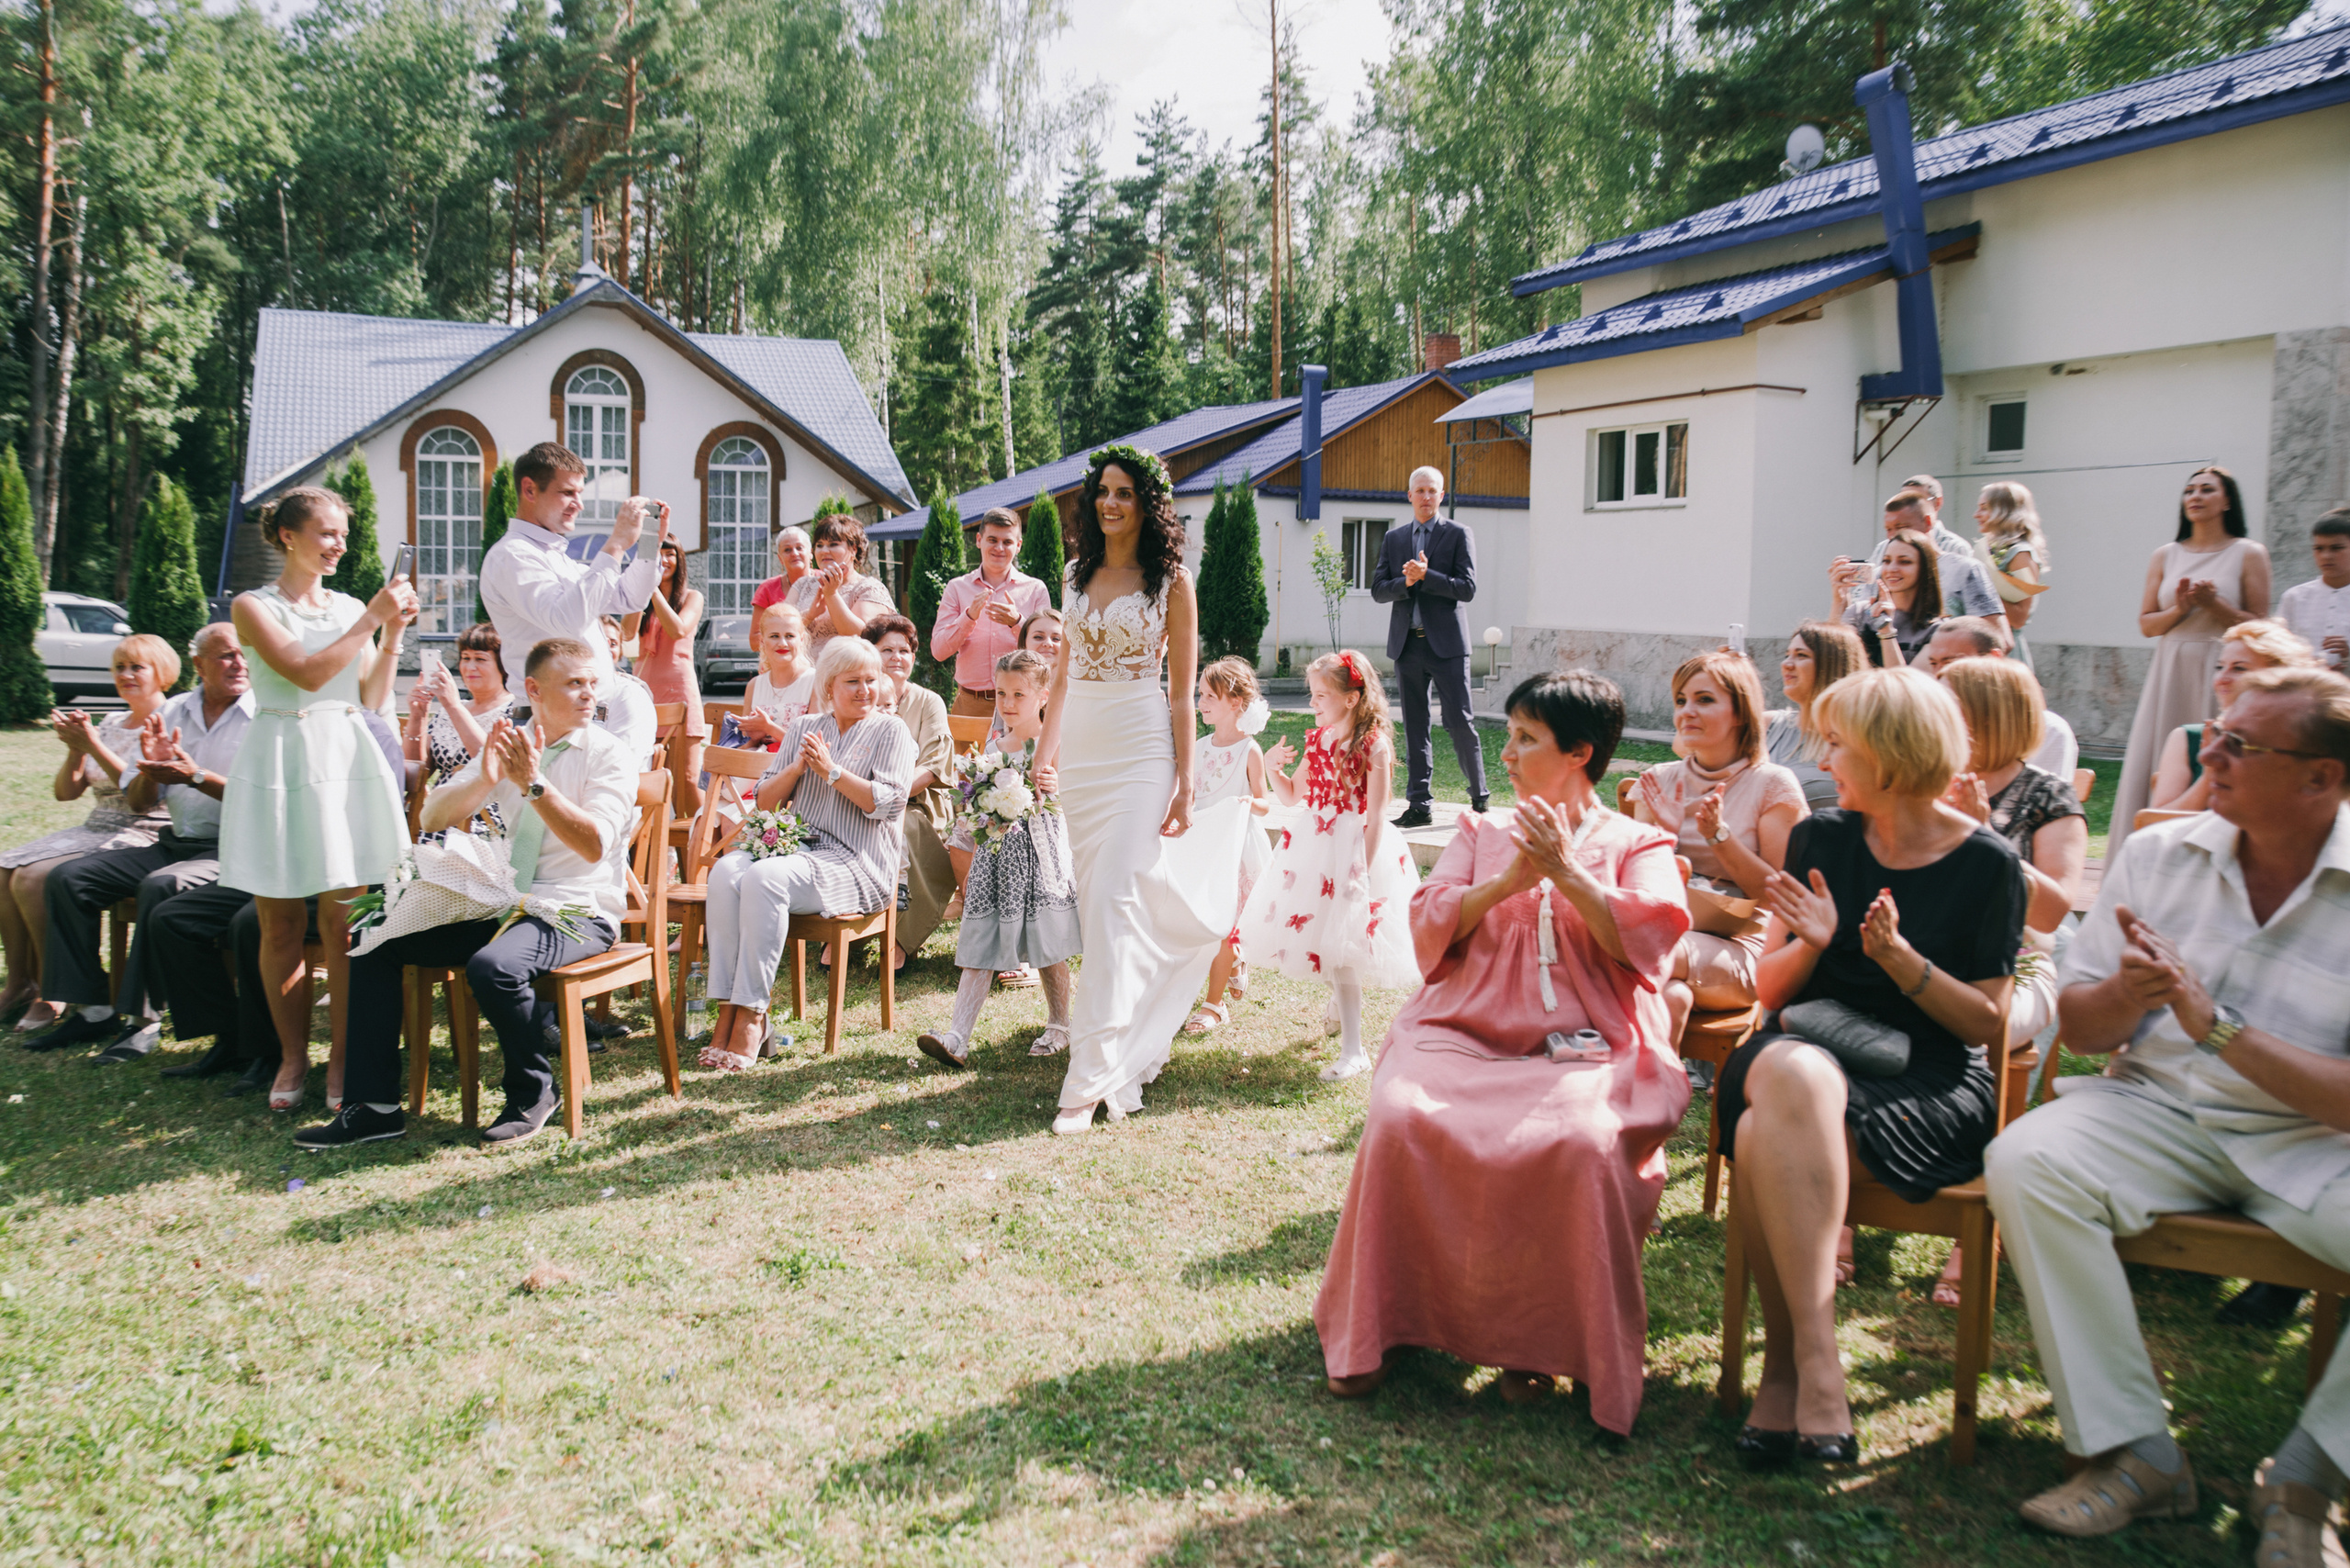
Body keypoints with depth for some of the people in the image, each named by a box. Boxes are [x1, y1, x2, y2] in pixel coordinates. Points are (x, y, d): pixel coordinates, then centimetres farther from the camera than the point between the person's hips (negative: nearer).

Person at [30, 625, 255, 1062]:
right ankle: (94, 1008, -4)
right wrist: (151, 770, -7)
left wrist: (196, 777, -22)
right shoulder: (172, 712, 13)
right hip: (174, 842, 7)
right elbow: (136, 802, 14)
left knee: (159, 887, -33)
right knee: (68, 878, -7)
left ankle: (141, 1017, -20)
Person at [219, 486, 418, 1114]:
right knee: (281, 925, 2)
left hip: (349, 762, 3)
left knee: (343, 921, -1)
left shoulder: (351, 608, 14)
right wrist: (374, 620, -11)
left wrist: (393, 631, 3)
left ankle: (344, 1056, 7)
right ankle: (293, 1057, 15)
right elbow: (306, 672, -12)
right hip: (280, 766, -2)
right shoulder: (254, 606, 2)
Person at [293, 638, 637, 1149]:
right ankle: (374, 1106, -1)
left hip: (579, 912, -6)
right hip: (503, 903, 6)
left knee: (493, 965, -35)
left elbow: (593, 846, -19)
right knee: (377, 940, -3)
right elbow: (433, 818, 7)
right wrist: (485, 779, -12)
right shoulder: (510, 742, 11)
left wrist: (534, 785, -26)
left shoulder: (608, 753, -5)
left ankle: (534, 1094, -8)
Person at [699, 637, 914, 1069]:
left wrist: (831, 770, -9)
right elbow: (764, 800, 17)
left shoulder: (890, 730, 7)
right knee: (726, 871, -27)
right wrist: (796, 768, -1)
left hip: (854, 861, -5)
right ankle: (727, 1010, -28)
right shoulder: (803, 728, 21)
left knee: (764, 878, -32)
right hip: (795, 846, 5)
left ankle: (751, 1016, -30)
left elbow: (888, 803, -6)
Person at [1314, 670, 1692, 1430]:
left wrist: (1567, 873, -7)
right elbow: (1428, 926, 11)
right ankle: (1367, 1330, -12)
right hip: (1462, 1037, 2)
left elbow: (1650, 937, -2)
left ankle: (1534, 1338, -15)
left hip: (1584, 1052, -2)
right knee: (1401, 1121, -29)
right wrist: (1508, 879, -3)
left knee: (1583, 1144, -35)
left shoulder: (1636, 843, 16)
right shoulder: (1482, 832, 25)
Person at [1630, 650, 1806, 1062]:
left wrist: (1718, 834, -14)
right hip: (1662, 931, 2)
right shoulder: (1659, 781, 12)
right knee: (1673, 994, -34)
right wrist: (1664, 833, -9)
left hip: (1739, 950, -2)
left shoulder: (1772, 785, 1)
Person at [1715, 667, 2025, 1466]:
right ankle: (1815, 1361, -33)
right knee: (1791, 1075, -37)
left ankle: (1787, 1363, -23)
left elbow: (1988, 1022, 0)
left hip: (1930, 1082, -3)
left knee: (1770, 1137, -35)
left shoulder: (1985, 863, 0)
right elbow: (1769, 989, 12)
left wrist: (1901, 959, -15)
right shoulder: (1820, 838, 9)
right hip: (1807, 1045, 3)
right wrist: (1810, 944, -9)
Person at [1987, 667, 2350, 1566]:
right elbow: (2075, 1027, 5)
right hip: (2162, 1111, 2)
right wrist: (2127, 996, -18)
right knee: (2025, 1161, -26)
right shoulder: (2158, 854, 3)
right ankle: (2136, 1452, -14)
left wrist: (2217, 1026, -24)